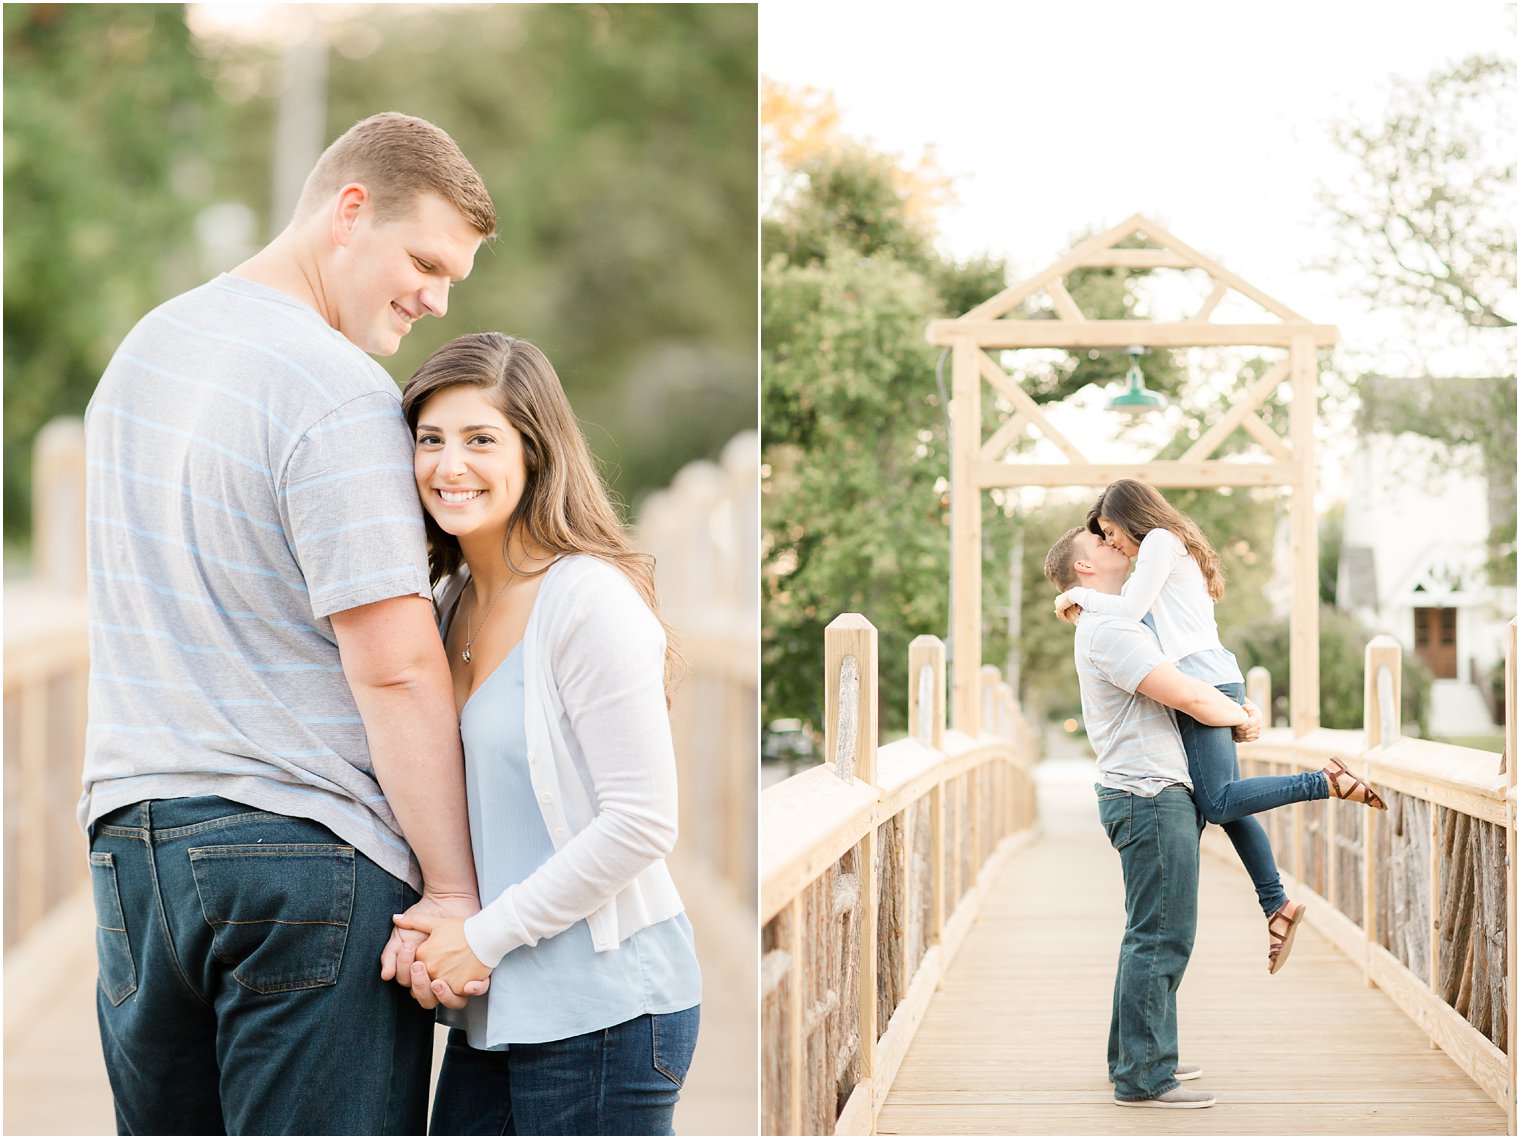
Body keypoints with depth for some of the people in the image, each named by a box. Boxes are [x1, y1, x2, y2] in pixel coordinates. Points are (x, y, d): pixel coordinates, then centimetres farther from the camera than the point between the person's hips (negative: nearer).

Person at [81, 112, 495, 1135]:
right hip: (305, 849, -8)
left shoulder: (143, 349, 15)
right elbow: (395, 670, -17)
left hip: (130, 832, 8)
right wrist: (453, 890, -14)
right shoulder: (341, 393, -13)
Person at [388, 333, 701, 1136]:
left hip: (603, 1007, -8)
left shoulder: (591, 601, -14)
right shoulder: (454, 603, 11)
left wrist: (485, 935, -13)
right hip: (494, 1008, 8)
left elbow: (641, 823, -17)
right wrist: (433, 929, 3)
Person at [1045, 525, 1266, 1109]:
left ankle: (1135, 1058, 24)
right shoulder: (1110, 630, -14)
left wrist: (1238, 708, 10)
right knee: (1161, 939, -10)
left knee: (1153, 936, 17)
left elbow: (1187, 684, 28)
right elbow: (1186, 695, -22)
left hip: (1152, 797, 11)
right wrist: (1242, 718, -4)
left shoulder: (1113, 626, 21)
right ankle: (1143, 1077, -8)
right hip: (1151, 797, -11)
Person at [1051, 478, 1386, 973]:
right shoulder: (1176, 547, 27)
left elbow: (1129, 609, -12)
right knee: (1226, 802, 6)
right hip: (1211, 680, 10)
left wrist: (1079, 594, 0)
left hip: (1202, 679, -10)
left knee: (1217, 802, -18)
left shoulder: (1160, 539, -3)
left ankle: (1327, 780, -19)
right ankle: (1276, 905, 4)